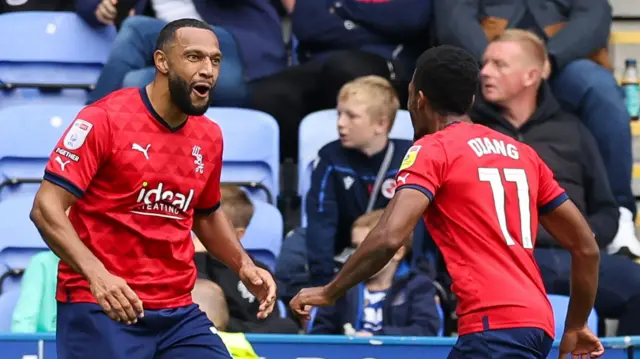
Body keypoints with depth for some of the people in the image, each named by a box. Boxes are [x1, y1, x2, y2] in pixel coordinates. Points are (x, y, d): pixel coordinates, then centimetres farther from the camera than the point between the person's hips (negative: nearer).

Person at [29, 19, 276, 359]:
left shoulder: (209, 136, 9)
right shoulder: (105, 119, -10)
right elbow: (46, 208, -14)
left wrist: (243, 265, 10)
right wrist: (95, 273, -27)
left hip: (178, 312, 6)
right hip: (99, 307, -6)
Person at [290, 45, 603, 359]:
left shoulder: (432, 150, 0)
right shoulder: (523, 154, 20)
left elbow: (389, 238, -15)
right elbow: (586, 247, 20)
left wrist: (329, 292, -2)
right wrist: (575, 328, 31)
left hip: (494, 325, -8)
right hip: (535, 323, 8)